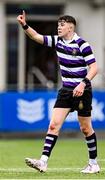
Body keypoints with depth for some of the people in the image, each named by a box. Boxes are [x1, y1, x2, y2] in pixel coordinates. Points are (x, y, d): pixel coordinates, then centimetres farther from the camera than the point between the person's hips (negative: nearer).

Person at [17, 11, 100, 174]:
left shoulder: (82, 44, -14)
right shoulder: (57, 41, 5)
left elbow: (94, 68, -15)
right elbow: (37, 37, 7)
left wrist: (83, 83, -27)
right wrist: (24, 25, -9)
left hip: (81, 91, -6)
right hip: (66, 90, 6)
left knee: (85, 128, 3)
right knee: (54, 124, -7)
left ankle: (93, 163, 17)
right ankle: (43, 162, -15)